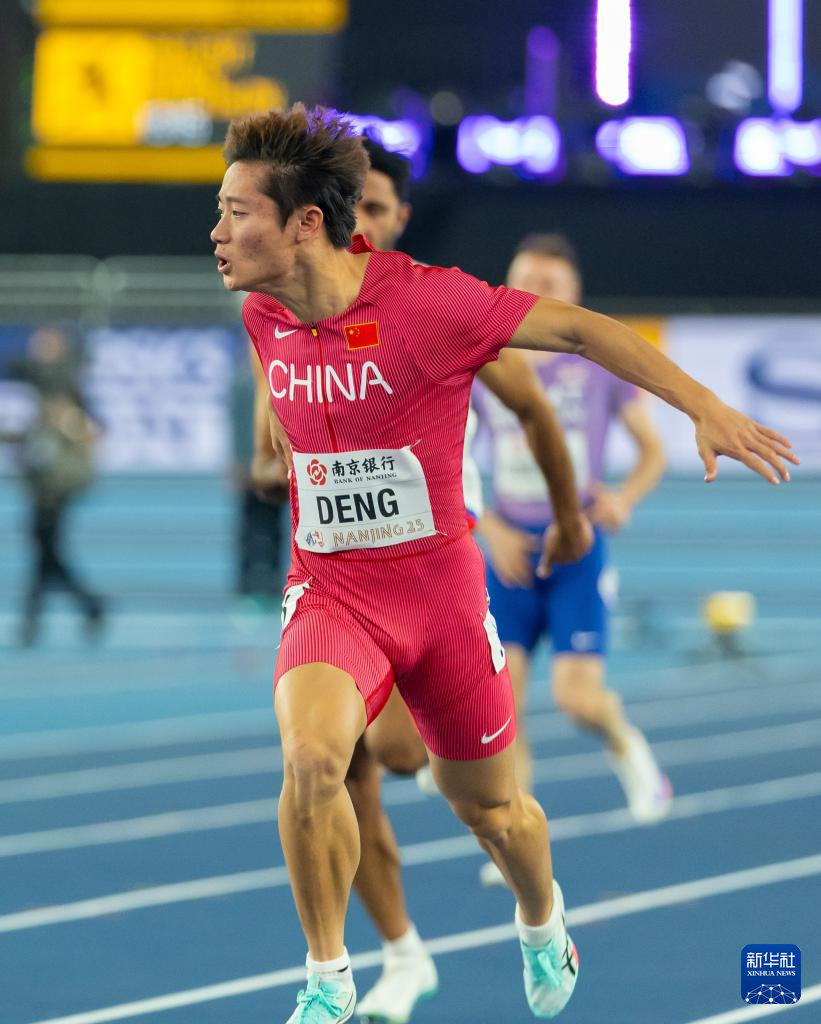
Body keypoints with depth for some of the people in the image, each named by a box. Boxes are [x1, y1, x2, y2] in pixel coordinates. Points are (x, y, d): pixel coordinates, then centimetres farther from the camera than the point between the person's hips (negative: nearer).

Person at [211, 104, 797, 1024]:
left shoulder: (424, 301, -20)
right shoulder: (262, 317, -3)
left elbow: (578, 329, -12)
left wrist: (705, 408, -15)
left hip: (438, 586, -2)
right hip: (329, 591, 2)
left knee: (485, 802, 15)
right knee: (309, 756, -27)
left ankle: (541, 919, 51)